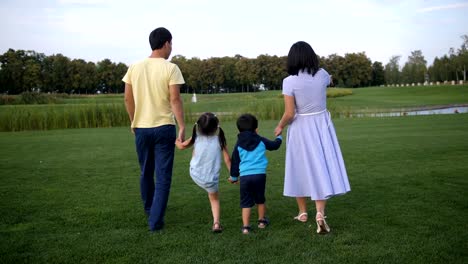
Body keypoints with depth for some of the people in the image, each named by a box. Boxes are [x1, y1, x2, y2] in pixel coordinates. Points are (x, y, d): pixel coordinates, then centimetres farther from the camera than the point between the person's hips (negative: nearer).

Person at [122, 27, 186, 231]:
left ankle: (150, 211, 37)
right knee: (163, 176, 3)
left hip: (141, 128, 4)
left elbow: (128, 98, 6)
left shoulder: (134, 68, 3)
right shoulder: (170, 68, -9)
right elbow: (175, 100, -14)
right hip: (164, 128, -4)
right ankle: (156, 220, 2)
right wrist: (182, 127, -11)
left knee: (145, 173, 20)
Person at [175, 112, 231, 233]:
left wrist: (176, 141, 30)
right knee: (214, 198, 21)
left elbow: (181, 146, 8)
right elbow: (227, 159, -7)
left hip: (195, 175, 1)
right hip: (211, 178, -1)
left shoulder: (197, 137, -6)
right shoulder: (220, 139, -9)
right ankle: (216, 223, 7)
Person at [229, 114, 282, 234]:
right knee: (260, 199, 19)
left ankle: (245, 226, 1)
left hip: (244, 176, 0)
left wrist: (233, 177, 26)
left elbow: (235, 162, 13)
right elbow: (274, 145, 22)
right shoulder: (261, 141, 5)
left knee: (246, 202, 6)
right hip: (260, 174, 0)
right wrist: (279, 137, 44)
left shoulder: (238, 145, 7)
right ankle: (262, 221, 34)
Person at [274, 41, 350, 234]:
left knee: (301, 169, 14)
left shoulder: (289, 81, -16)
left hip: (300, 129, -2)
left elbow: (289, 114, -17)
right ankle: (320, 213, -13)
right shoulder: (322, 75, -4)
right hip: (321, 126, 2)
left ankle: (303, 213, 28)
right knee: (322, 168, 3)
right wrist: (313, 64, 37)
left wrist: (280, 126, 2)